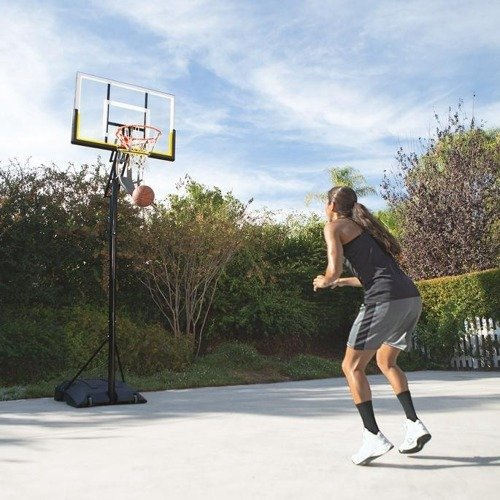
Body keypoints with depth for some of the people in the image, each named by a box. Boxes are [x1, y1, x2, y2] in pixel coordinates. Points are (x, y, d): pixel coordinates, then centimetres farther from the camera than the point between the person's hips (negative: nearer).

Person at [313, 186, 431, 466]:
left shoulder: (335, 226, 6)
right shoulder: (364, 227, 29)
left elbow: (334, 270, -7)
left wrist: (324, 282, 15)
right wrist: (344, 282, 42)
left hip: (386, 301, -8)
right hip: (412, 298, 8)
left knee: (352, 367, 4)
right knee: (386, 362, 25)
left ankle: (374, 437, -2)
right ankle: (415, 424, 18)